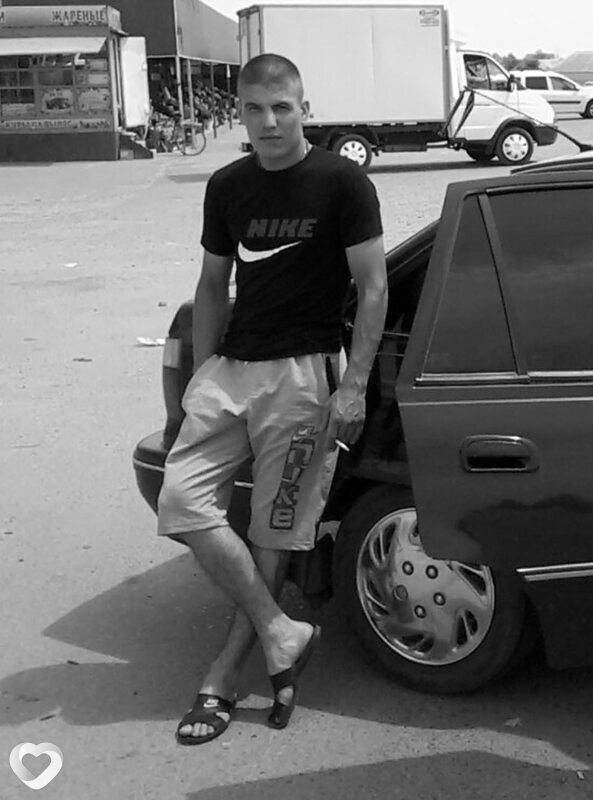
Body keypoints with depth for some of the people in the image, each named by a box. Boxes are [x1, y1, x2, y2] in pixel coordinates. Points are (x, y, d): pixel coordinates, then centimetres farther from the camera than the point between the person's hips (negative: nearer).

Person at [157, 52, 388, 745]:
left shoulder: (341, 182, -4)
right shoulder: (226, 188, 11)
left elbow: (373, 286, -5)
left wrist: (353, 385, -13)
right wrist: (200, 374, 7)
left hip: (303, 372, -5)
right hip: (230, 366, 5)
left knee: (274, 531, -1)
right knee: (183, 501, -10)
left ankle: (224, 676, 9)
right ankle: (282, 634, -3)